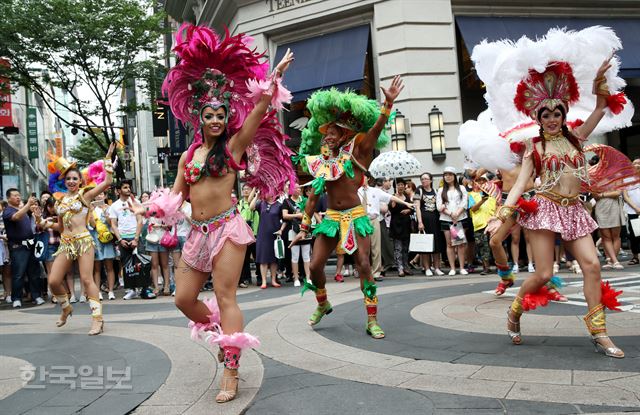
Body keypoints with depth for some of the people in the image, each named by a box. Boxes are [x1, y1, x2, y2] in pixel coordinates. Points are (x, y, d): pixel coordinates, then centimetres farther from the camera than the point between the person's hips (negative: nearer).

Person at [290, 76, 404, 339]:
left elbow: (375, 129, -16)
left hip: (355, 216, -3)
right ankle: (322, 305, 29)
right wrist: (304, 228, 15)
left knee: (364, 265, -9)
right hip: (331, 218, 4)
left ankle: (372, 320, 0)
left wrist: (388, 103, -30)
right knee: (315, 265, 1)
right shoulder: (322, 162, 9)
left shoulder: (355, 153, -1)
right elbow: (313, 197, 14)